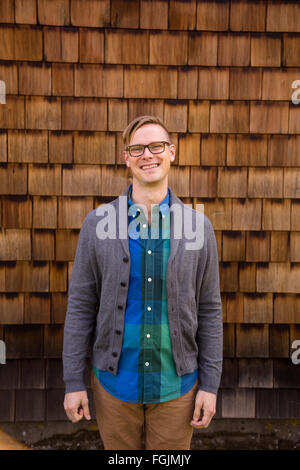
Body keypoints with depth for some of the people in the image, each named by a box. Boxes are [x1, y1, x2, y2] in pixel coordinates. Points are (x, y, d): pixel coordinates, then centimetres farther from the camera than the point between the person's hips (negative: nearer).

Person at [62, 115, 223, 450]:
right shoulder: (97, 223, -7)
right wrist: (73, 382, -3)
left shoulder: (198, 225, -6)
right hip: (114, 382, 0)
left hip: (176, 384, 0)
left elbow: (209, 309, -2)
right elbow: (81, 306, -4)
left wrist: (210, 384, -2)